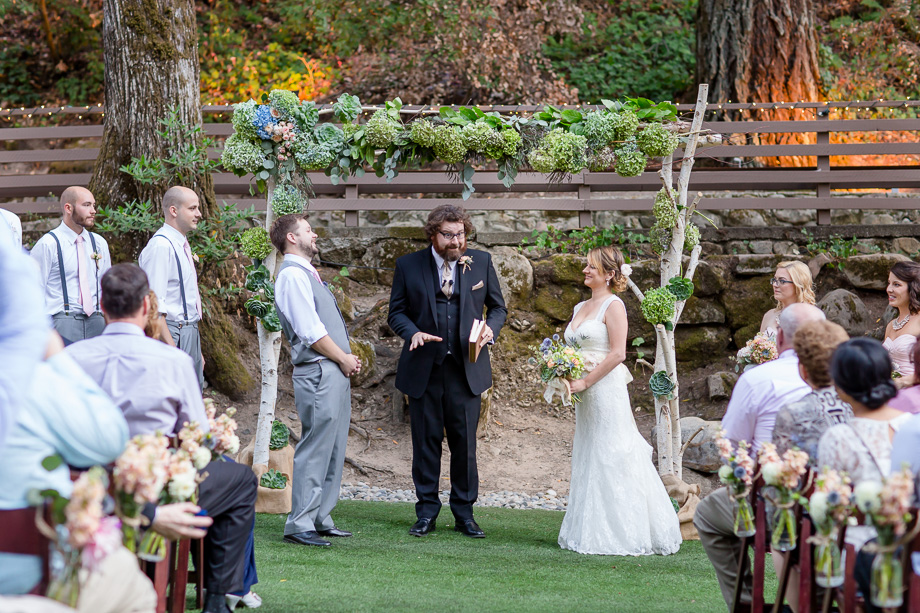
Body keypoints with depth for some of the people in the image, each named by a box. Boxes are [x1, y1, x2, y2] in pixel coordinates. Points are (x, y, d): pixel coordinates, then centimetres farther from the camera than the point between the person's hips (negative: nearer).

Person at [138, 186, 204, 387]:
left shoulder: (182, 245, 17)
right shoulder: (161, 246, -14)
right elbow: (155, 305, -20)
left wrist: (198, 352, 24)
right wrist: (170, 347, -24)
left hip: (189, 332, 10)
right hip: (172, 334, -10)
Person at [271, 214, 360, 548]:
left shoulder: (307, 275, 20)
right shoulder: (293, 275, -11)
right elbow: (311, 332, -17)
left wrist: (348, 358, 9)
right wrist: (344, 359, -8)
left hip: (335, 372, 10)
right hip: (318, 372, -10)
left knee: (333, 450, 12)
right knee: (315, 449, -11)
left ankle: (320, 520, 18)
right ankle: (299, 525, -9)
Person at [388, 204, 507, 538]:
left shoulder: (481, 262, 4)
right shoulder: (409, 265, 0)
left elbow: (498, 306, 12)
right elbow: (397, 311, 5)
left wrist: (491, 328, -9)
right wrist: (413, 333, -16)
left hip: (466, 369, 1)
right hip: (424, 369, 0)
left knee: (465, 442, 2)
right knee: (426, 442, 4)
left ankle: (464, 513, 13)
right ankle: (427, 511, 15)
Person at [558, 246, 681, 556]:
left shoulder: (613, 306, -8)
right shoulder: (580, 308, 16)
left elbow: (617, 354, -16)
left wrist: (585, 381, -16)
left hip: (606, 389, -8)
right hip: (585, 393, 8)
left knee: (609, 458, -6)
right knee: (586, 459, 8)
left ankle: (621, 533, -1)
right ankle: (592, 532, 13)